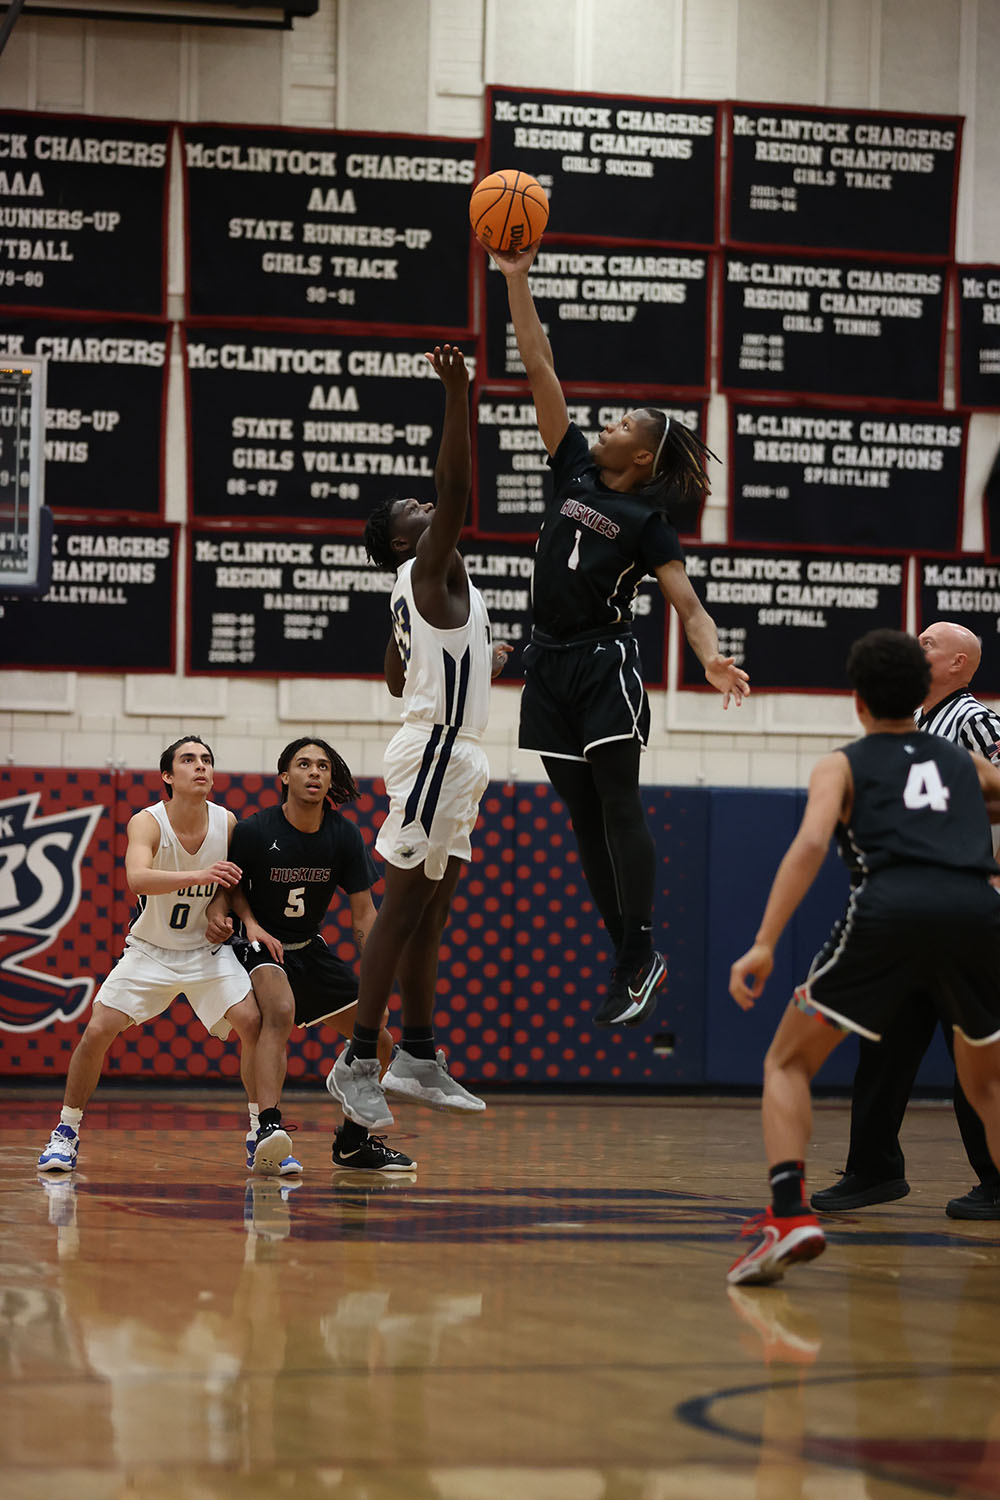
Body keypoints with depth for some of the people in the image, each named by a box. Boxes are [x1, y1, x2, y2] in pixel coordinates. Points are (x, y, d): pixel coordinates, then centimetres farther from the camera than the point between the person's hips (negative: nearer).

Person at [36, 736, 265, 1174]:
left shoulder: (226, 823, -9)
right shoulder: (147, 823, -21)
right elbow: (137, 878, -41)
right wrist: (199, 876, -53)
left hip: (206, 950, 2)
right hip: (149, 952, -2)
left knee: (253, 1023, -17)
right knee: (97, 1031, -12)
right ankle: (66, 1131, 7)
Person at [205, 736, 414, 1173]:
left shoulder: (344, 835, -8)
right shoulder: (254, 830, -18)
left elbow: (363, 915, -4)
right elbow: (232, 886, 1)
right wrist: (250, 923, -19)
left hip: (310, 950, 6)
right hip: (260, 943, -6)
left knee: (379, 1045, 4)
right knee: (281, 1011, -38)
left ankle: (353, 1141, 23)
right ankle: (265, 1128, -41)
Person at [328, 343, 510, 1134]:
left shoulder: (428, 588, 18)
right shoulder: (427, 568, -8)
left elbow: (400, 678, 27)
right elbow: (455, 488, -22)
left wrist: (478, 659, 31)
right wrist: (457, 394, -24)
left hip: (449, 752, 10)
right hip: (438, 749, -10)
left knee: (429, 906, 12)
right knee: (407, 904, -9)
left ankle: (419, 1056, 18)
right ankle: (360, 1061, -8)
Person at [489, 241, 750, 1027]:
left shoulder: (649, 524, -3)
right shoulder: (574, 469, 10)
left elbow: (690, 608, -9)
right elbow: (540, 369, 9)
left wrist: (714, 659, -30)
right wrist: (516, 280, 6)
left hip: (607, 662, -6)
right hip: (551, 663, 6)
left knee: (618, 806, -8)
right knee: (584, 815, 6)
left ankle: (641, 952, -4)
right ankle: (632, 959, 10)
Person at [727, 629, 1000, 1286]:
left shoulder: (844, 765, 22)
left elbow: (811, 844, 3)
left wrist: (765, 944, -3)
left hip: (891, 906, -3)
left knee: (788, 1063, 12)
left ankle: (789, 1215, -11)